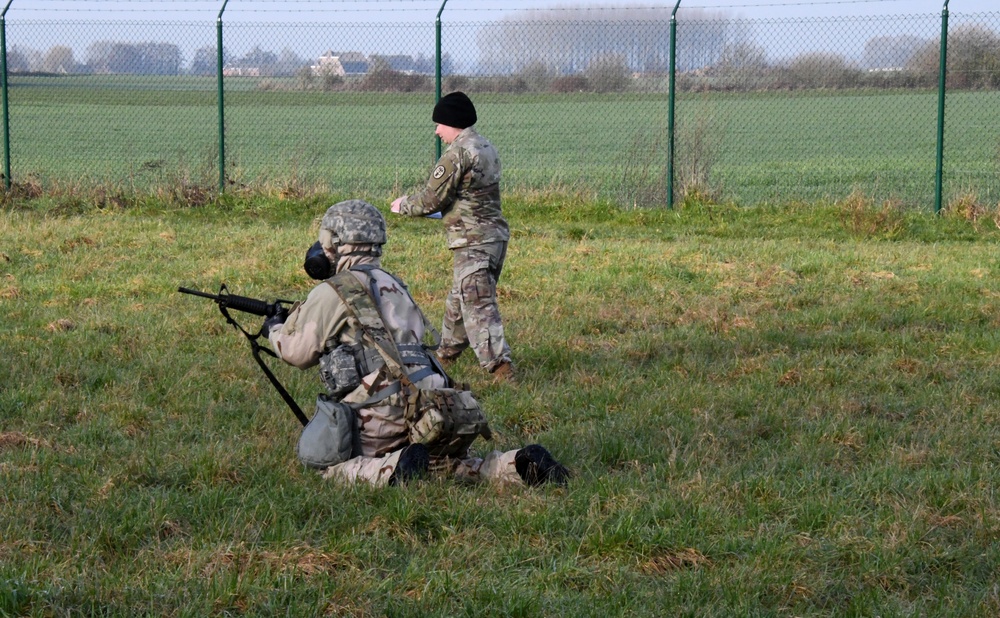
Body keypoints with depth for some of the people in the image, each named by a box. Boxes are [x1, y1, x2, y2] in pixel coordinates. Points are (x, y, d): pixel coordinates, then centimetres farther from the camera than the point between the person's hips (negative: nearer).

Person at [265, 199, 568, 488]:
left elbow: (296, 350, 3)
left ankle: (390, 469, -21)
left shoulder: (333, 292, -2)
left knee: (329, 466, 5)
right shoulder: (393, 284, 23)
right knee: (451, 464, 22)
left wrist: (274, 329, 26)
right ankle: (518, 463, -4)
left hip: (381, 413, -7)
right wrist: (295, 316, 38)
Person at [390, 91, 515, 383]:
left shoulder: (457, 153, -16)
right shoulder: (486, 147, 13)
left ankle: (500, 365, -16)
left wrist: (403, 205, 6)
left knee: (477, 304, -10)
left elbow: (431, 200, -12)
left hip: (473, 241, -10)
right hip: (495, 235, 10)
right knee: (459, 298, 22)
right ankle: (447, 352, 36)